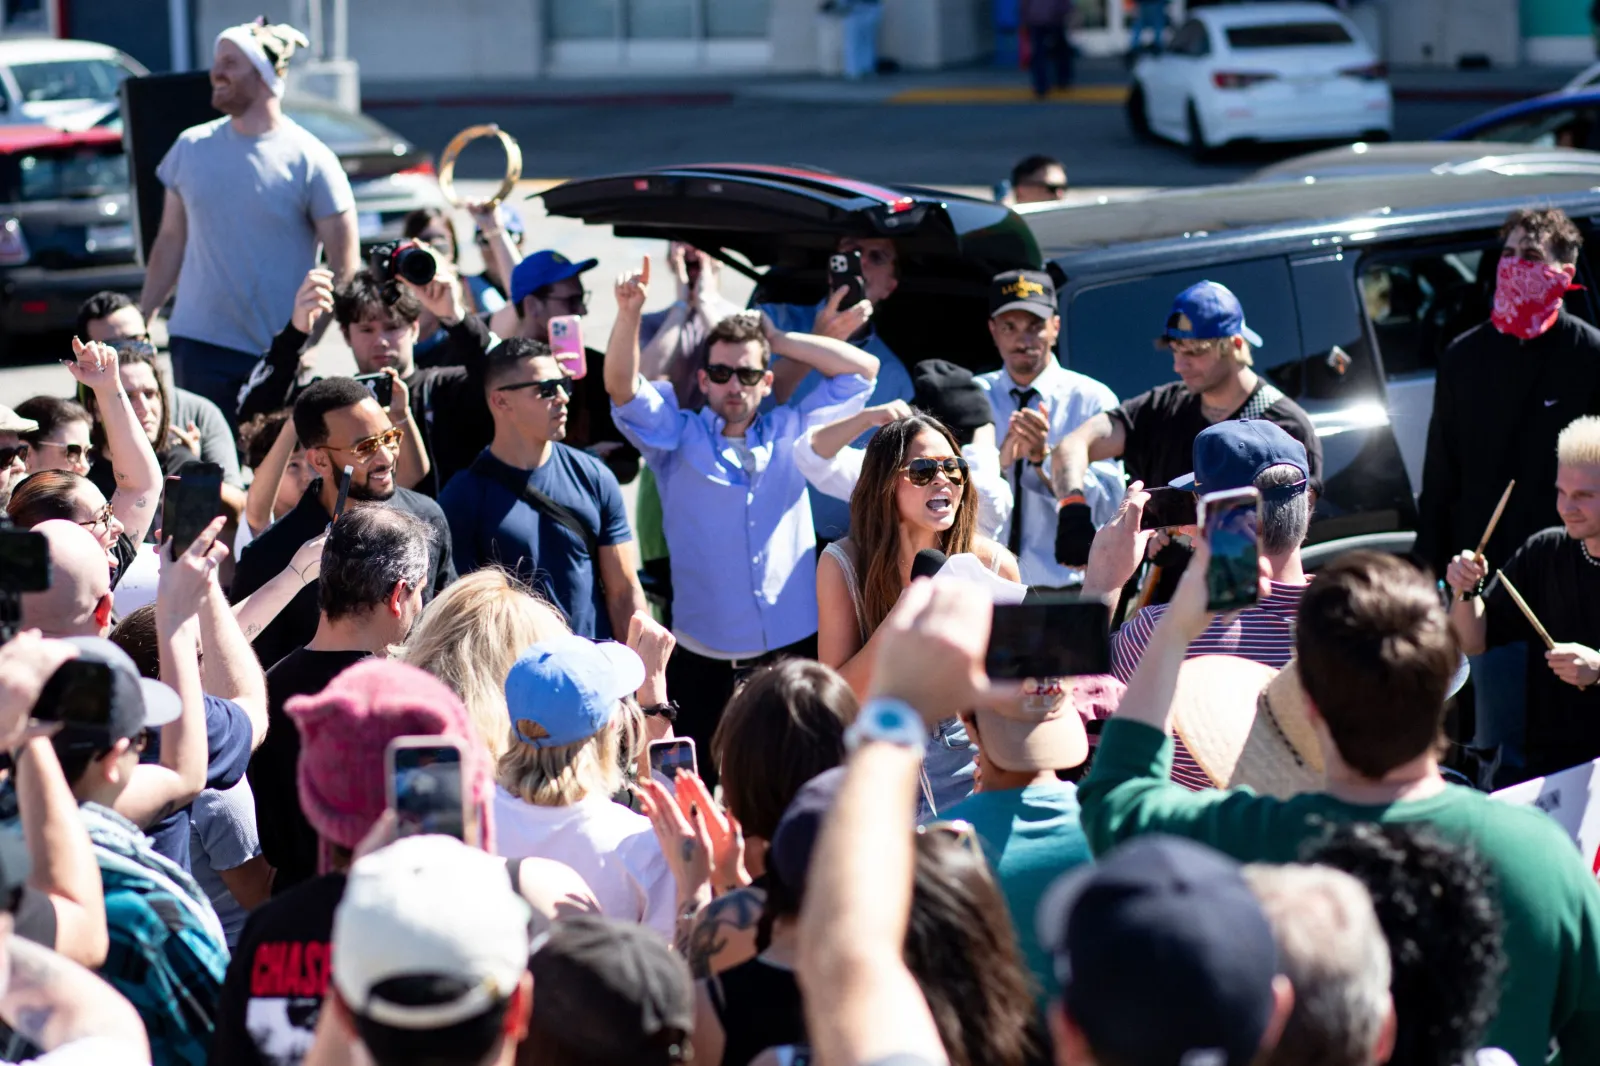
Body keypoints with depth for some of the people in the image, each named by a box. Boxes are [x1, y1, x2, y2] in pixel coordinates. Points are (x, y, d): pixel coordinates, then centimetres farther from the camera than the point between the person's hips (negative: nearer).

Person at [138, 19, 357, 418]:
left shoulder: (309, 160, -5)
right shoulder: (191, 147, 8)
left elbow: (344, 264, -6)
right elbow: (171, 240, 14)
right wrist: (140, 321, 8)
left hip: (280, 355, -3)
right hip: (197, 347, 3)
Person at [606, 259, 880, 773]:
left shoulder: (792, 432, 11)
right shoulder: (678, 437, 6)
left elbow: (862, 369, 11)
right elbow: (622, 386, -8)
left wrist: (775, 338, 9)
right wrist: (628, 312, -23)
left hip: (794, 652, 1)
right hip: (703, 659, -1)